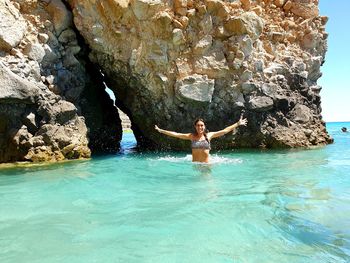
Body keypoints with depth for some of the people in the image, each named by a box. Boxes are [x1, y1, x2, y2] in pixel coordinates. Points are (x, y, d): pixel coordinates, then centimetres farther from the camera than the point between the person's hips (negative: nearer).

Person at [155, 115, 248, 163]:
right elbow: (176, 134, 5)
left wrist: (238, 124, 12)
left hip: (206, 164, 0)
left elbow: (225, 131, 11)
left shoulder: (209, 135, 7)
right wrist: (160, 130, 3)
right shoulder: (192, 136, 6)